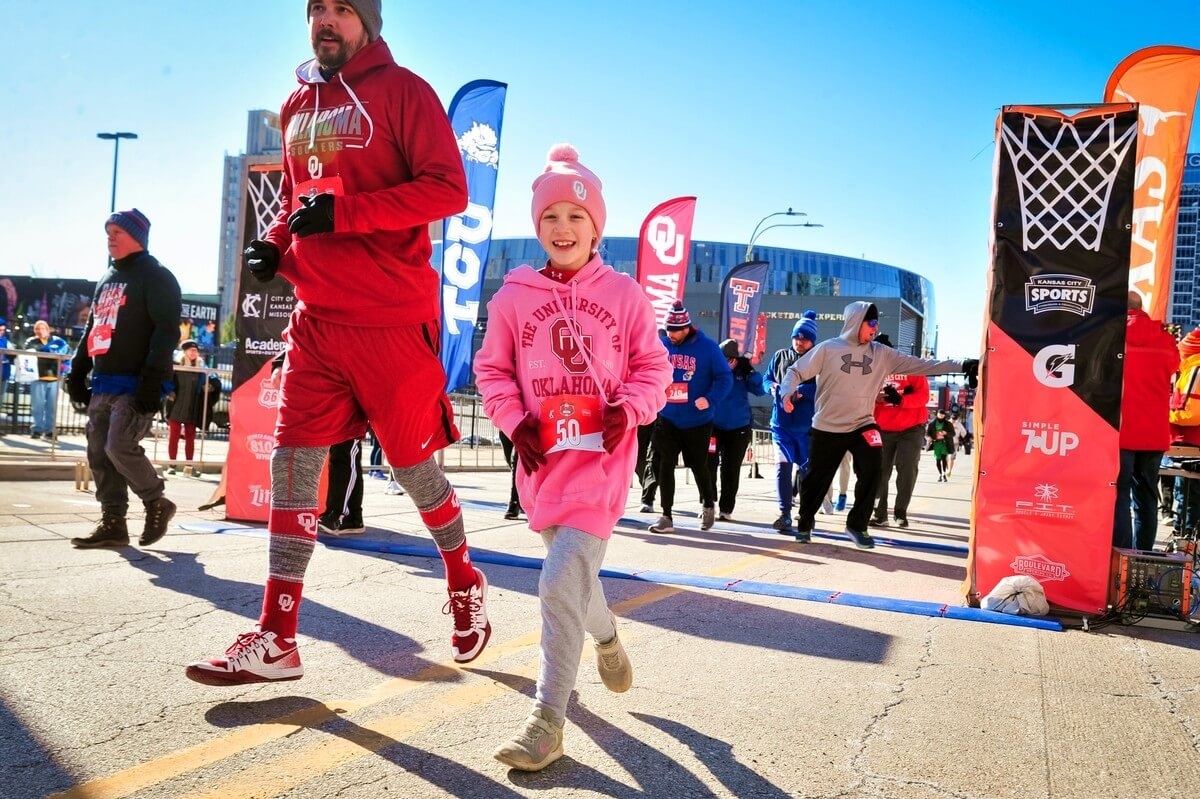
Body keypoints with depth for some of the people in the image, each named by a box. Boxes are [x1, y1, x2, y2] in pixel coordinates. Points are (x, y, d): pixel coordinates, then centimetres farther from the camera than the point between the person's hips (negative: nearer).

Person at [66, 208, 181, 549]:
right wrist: (77, 373, 19)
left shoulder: (156, 277, -4)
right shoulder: (106, 279, 22)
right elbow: (93, 329, 27)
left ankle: (157, 503, 4)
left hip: (137, 385, -8)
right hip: (103, 384, 8)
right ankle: (112, 522, 10)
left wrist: (152, 380, -23)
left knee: (120, 447, -16)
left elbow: (166, 331, -14)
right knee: (99, 453, 4)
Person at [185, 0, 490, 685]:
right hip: (315, 316, 6)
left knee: (413, 463, 4)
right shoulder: (298, 105, 17)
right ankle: (276, 639, 8)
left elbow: (448, 188, -13)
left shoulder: (400, 90, -3)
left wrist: (343, 213, -20)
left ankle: (467, 586, 30)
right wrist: (274, 245, 7)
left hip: (391, 319, -6)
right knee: (292, 462, 1)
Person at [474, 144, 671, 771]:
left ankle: (548, 719, -7)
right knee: (572, 573, 18)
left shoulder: (624, 294, 0)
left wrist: (629, 409, -11)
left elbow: (652, 366, 6)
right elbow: (492, 368, 10)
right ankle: (606, 636, 51)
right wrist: (514, 420, -4)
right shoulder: (514, 296, 3)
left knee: (563, 581, -14)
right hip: (543, 455, 3)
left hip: (601, 455, -3)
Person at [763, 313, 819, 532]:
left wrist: (800, 391, -25)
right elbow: (767, 380, 10)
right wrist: (776, 389, -12)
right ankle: (784, 514, -7)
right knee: (782, 466, -8)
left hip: (808, 426, -1)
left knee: (807, 469, 8)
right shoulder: (780, 356, 9)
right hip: (781, 423, 2)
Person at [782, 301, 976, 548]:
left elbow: (917, 365, -2)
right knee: (817, 478, 5)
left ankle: (857, 524, 1)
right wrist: (787, 393, -27)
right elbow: (796, 371, -6)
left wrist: (962, 366, -9)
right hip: (828, 428, -2)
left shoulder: (881, 353, 1)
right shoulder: (828, 349, -8)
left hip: (863, 425, 3)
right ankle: (805, 523, 29)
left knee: (872, 469, -16)